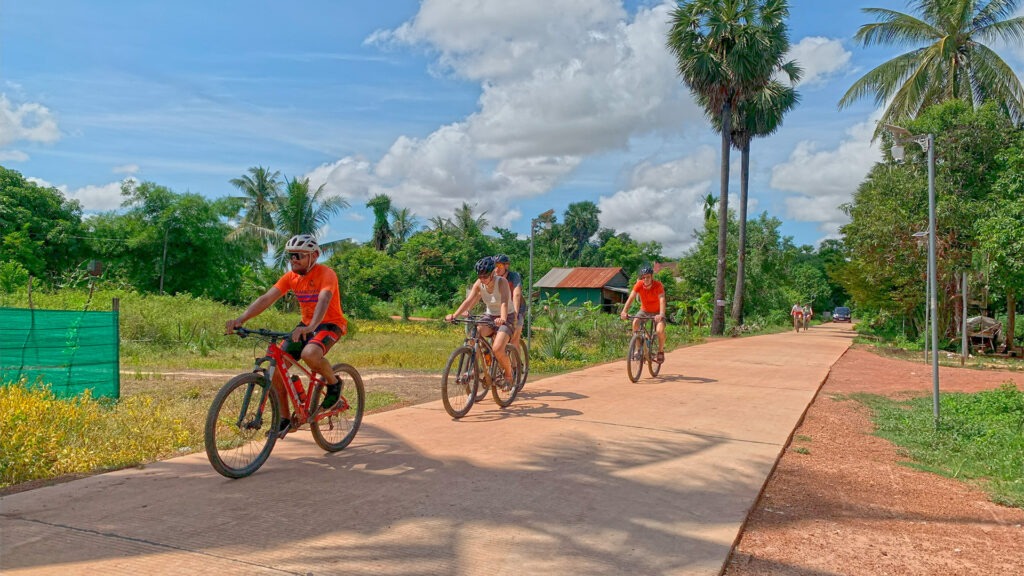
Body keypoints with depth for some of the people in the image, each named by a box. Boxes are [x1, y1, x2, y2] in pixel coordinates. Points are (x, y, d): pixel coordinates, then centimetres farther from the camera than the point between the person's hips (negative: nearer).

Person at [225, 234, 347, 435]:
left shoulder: (326, 274, -19)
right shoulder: (291, 277, -1)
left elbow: (323, 300, -37)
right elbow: (266, 298, -11)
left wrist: (311, 326, -55)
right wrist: (241, 318, -26)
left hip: (330, 324, -6)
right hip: (306, 325, 7)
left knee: (309, 354, -37)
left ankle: (334, 383, -6)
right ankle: (284, 418, 6)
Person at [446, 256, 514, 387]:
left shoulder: (501, 282, -22)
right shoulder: (479, 283, -9)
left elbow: (504, 302, -36)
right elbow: (469, 301, -17)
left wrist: (502, 319, -55)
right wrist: (454, 315, -32)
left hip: (507, 318, -5)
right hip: (489, 316, 5)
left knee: (497, 349, -26)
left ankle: (508, 376, 1)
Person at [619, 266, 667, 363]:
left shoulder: (658, 285, -25)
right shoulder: (639, 284, -18)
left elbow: (662, 300, -37)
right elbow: (631, 297, -28)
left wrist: (661, 315, -53)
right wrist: (624, 311, -43)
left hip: (657, 312, -2)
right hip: (644, 311, 2)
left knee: (660, 331, -26)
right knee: (635, 322, -27)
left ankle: (660, 352, 2)